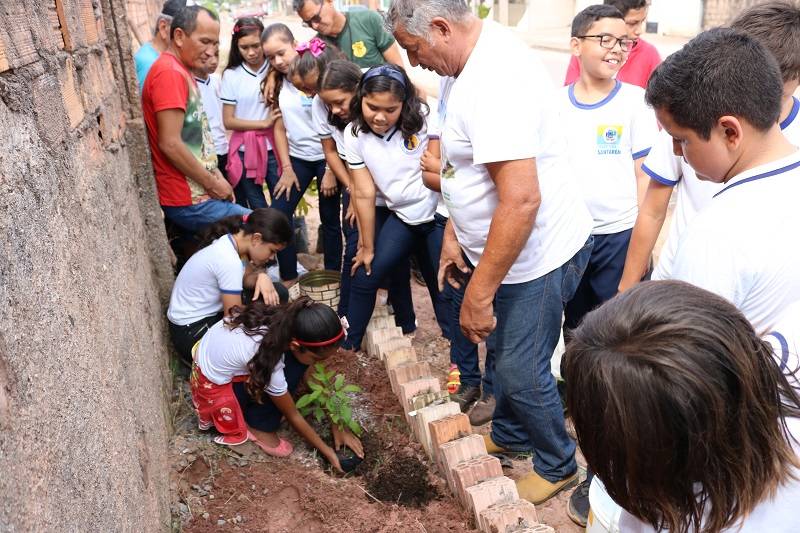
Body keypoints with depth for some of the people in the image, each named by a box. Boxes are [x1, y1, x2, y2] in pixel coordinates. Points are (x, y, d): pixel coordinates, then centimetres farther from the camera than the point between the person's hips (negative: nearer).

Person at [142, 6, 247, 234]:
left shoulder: (181, 70, 15)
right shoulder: (170, 72, -16)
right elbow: (170, 144, -22)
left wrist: (214, 175, 9)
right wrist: (212, 183, -14)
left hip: (196, 193, 9)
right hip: (189, 202, -9)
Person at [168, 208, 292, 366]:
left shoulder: (231, 241, -5)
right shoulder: (229, 262, -30)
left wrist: (261, 276, -16)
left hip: (209, 313, 9)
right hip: (191, 334, -9)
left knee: (278, 294, -1)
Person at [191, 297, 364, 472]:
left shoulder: (290, 323, -20)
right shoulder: (268, 362, -36)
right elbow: (292, 416, -18)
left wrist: (337, 427, -3)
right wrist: (327, 452, -7)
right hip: (215, 383, -7)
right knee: (291, 371, -22)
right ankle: (258, 427, -5)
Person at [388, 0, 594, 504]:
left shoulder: (495, 79, -28)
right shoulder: (474, 62, 5)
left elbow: (521, 199, -33)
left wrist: (479, 295, -26)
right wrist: (454, 234, 12)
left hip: (538, 252, -9)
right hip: (502, 246, 9)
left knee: (522, 371, 5)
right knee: (507, 352, 22)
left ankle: (559, 466, 31)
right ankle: (509, 435, 46)